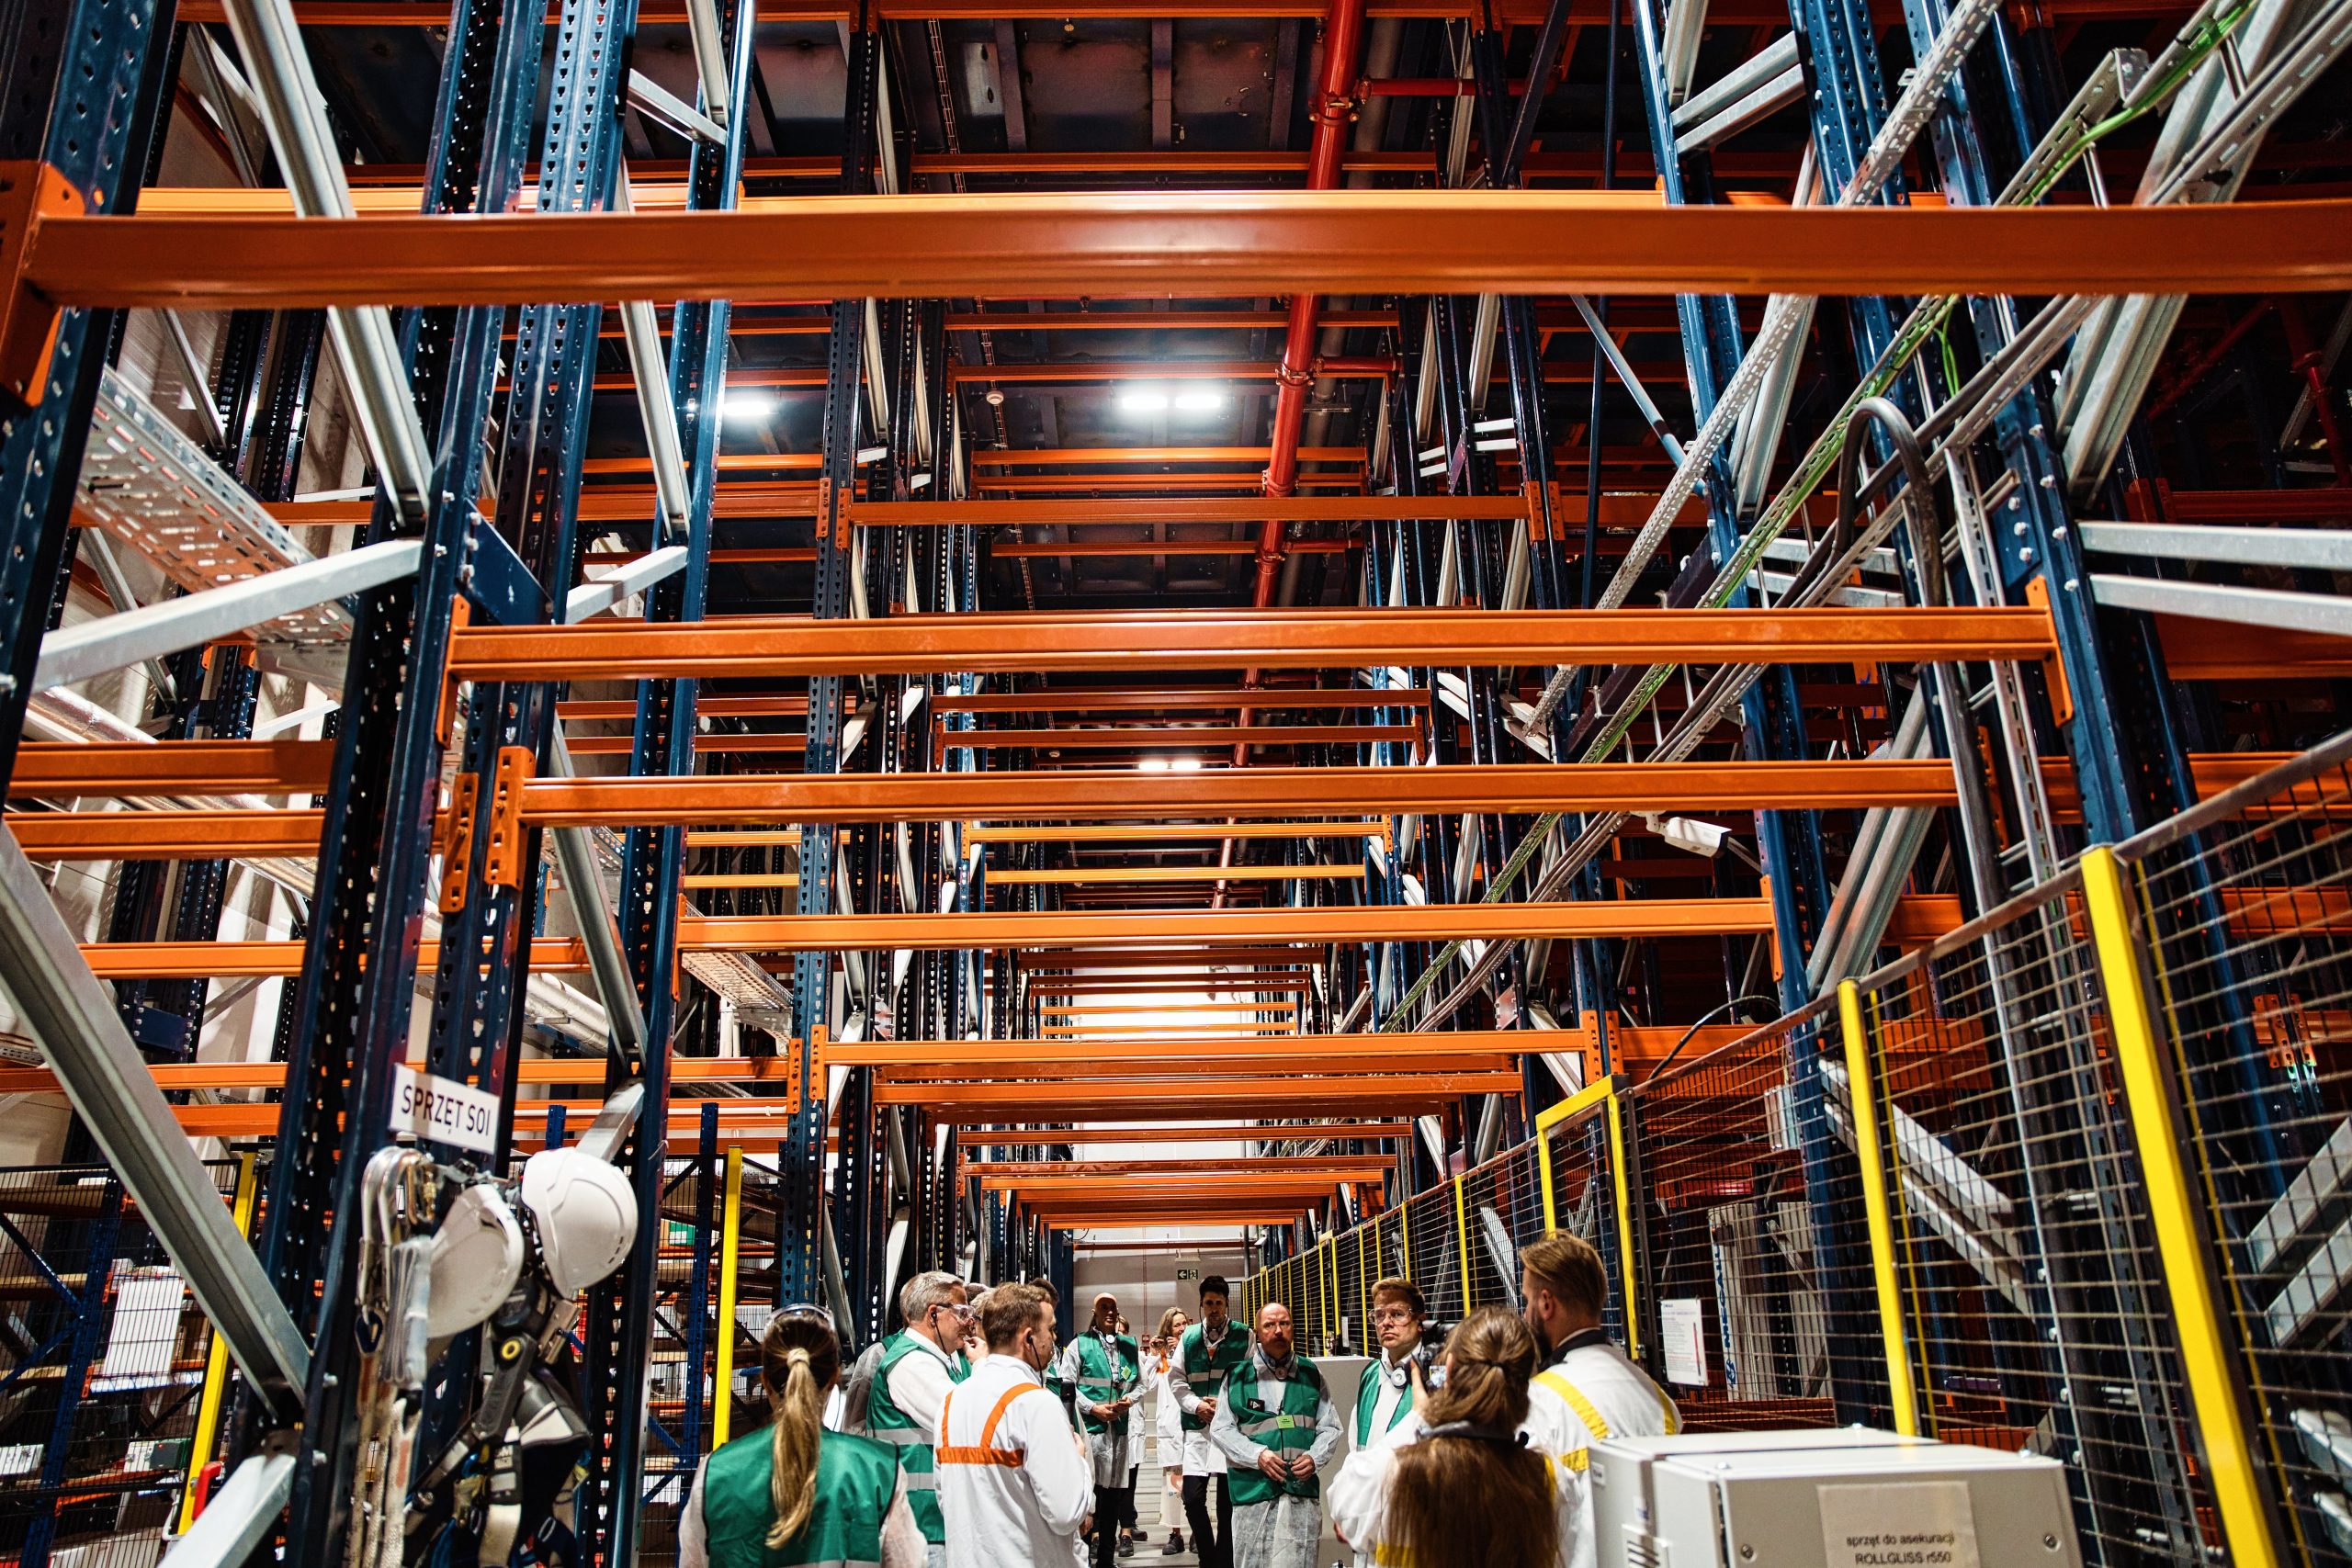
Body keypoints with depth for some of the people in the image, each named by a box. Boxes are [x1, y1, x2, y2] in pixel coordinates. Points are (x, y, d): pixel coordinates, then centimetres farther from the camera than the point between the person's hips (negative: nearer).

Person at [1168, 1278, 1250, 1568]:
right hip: (1197, 1426, 2)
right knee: (1193, 1497, -3)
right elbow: (1176, 1378, 9)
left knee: (1228, 1500, 3)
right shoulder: (1189, 1337, 9)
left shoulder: (1243, 1337, 1)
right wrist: (1196, 1404, -5)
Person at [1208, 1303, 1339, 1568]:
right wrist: (1257, 1455, -10)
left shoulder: (1311, 1375, 10)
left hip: (1302, 1492, 1)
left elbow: (1330, 1427, 14)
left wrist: (1315, 1457, -5)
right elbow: (1221, 1429, 4)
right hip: (1253, 1491, -1)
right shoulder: (1238, 1377, 5)